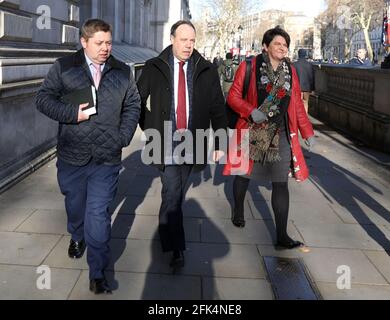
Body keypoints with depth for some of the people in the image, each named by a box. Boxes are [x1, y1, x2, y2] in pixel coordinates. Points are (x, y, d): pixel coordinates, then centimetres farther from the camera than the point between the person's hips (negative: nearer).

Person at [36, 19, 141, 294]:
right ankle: (77, 237, 52)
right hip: (72, 155, 1)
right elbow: (44, 98, -1)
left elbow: (133, 105, 11)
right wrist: (73, 113, -15)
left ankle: (98, 273, 5)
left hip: (107, 158, -1)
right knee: (75, 203, 19)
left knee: (98, 214, -4)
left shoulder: (122, 72, 5)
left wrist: (123, 137, 0)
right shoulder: (64, 67, 0)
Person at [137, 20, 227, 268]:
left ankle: (166, 230, 38)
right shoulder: (154, 68, 0)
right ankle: (176, 248, 2)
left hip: (192, 143, 2)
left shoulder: (207, 71, 3)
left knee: (177, 192, 14)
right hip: (166, 142, -2)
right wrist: (150, 127, 3)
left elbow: (218, 108, 4)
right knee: (172, 192, -8)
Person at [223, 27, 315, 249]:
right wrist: (251, 112, -21)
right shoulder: (250, 67, -5)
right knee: (244, 173, 15)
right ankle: (238, 210, 45)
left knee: (281, 183, -2)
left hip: (280, 134, 2)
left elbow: (297, 104, 13)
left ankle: (282, 235, 3)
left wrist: (308, 133, 13)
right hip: (252, 131, -2)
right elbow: (233, 95, -4)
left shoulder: (290, 71, 7)